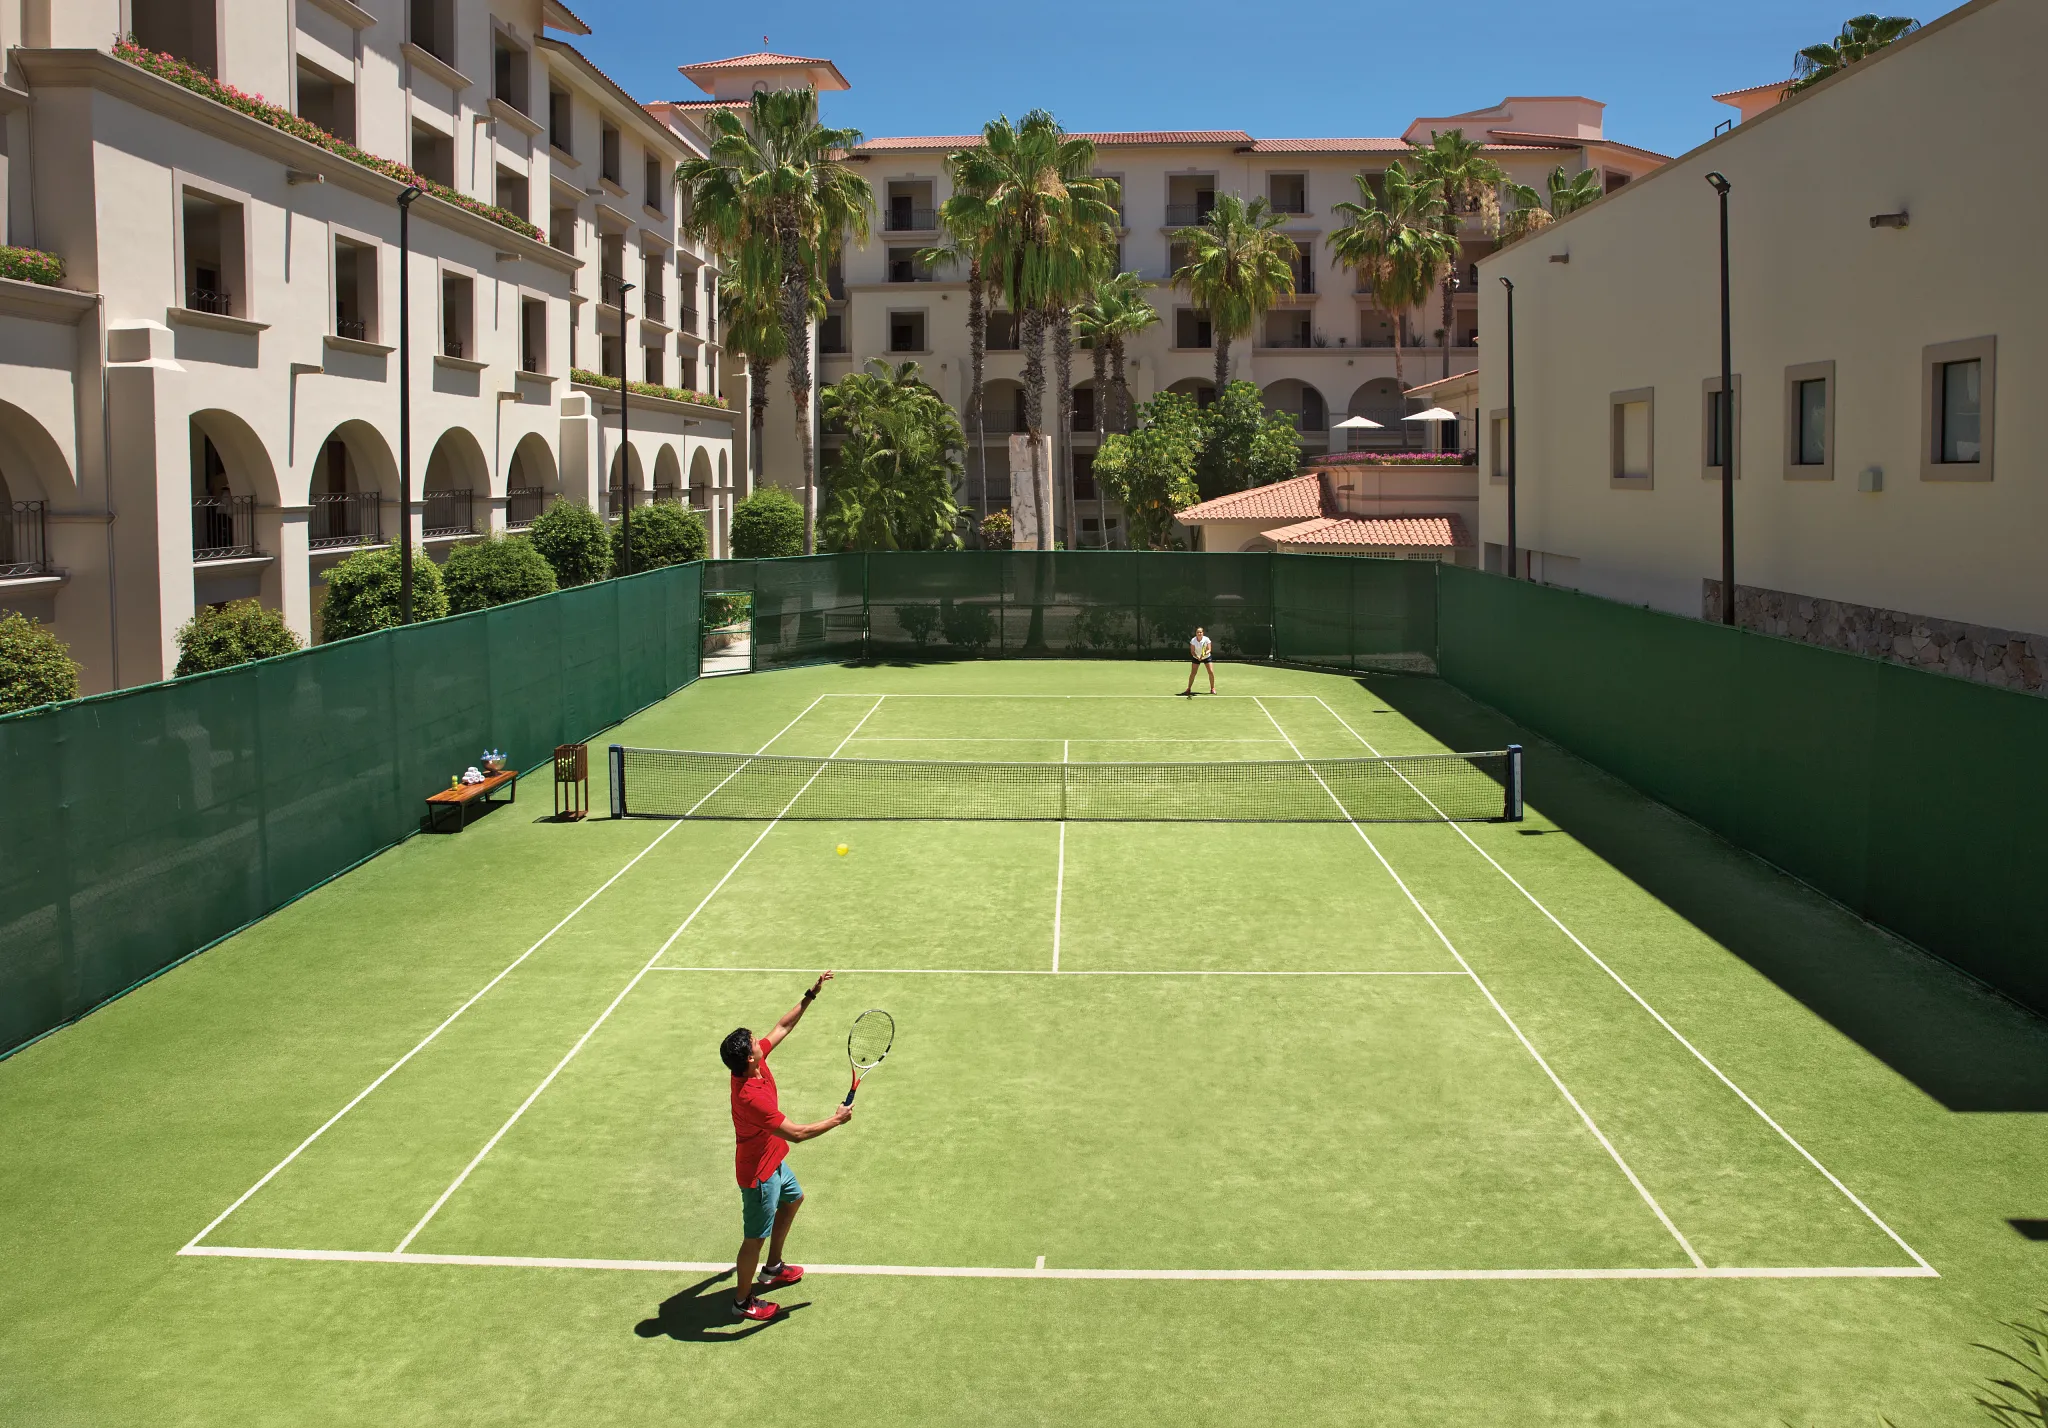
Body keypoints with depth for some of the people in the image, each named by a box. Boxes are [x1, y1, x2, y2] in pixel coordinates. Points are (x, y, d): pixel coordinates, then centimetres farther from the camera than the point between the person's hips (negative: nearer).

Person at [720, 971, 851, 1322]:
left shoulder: (754, 1062, -13)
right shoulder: (751, 1097, -38)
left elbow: (783, 1026, 3)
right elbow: (796, 1133, -36)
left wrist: (811, 995, -1)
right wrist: (836, 1120, -24)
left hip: (772, 1161, 10)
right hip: (758, 1174, -10)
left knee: (793, 1198, 31)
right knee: (755, 1237, 7)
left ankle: (772, 1268, 48)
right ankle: (743, 1301, 27)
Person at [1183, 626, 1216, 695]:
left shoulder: (1206, 639, -21)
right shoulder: (1193, 641, -20)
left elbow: (1209, 650, -19)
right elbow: (1192, 651, -17)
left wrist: (1205, 653, -40)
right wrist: (1197, 657, -34)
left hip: (1207, 657, 0)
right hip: (1196, 658, 0)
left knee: (1211, 672, -10)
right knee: (1192, 673, -7)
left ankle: (1212, 688, 6)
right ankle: (1189, 689, 6)